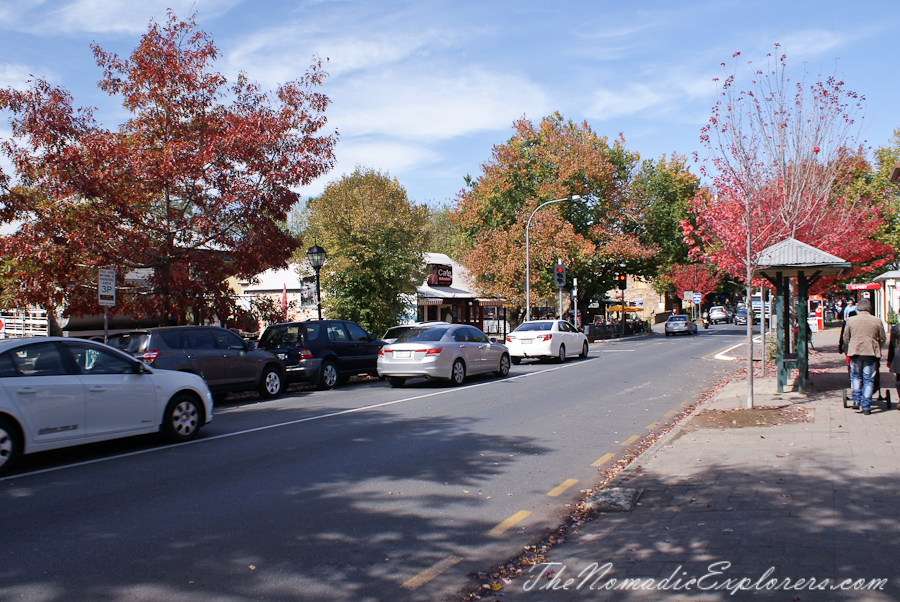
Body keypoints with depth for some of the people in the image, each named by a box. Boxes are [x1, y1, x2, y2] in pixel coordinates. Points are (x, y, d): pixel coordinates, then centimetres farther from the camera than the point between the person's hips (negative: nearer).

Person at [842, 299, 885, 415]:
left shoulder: (851, 320, 1)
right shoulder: (877, 321, 1)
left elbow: (845, 338, 8)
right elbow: (882, 339, 9)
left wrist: (848, 351, 23)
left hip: (855, 353, 0)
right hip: (871, 353, 0)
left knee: (856, 376, 19)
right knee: (868, 380, 4)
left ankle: (856, 399, 7)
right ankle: (866, 406, 4)